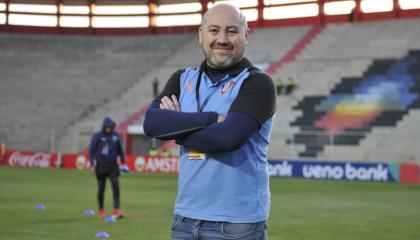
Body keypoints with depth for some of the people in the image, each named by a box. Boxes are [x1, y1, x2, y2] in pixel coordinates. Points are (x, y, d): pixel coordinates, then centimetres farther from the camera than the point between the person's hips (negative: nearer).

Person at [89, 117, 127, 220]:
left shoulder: (115, 136, 7)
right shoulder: (97, 136, -3)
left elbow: (120, 149, 18)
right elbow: (91, 150, -1)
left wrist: (123, 162, 16)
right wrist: (92, 165, -7)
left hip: (112, 166, 2)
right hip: (101, 166, -2)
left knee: (115, 185, -14)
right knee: (101, 188, 6)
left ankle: (116, 210, -15)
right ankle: (101, 210, 21)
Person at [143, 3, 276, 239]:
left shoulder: (258, 84, -5)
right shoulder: (183, 79, 11)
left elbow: (228, 138, -21)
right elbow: (151, 122, -7)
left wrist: (177, 129, -6)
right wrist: (213, 118, -15)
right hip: (185, 219, 5)